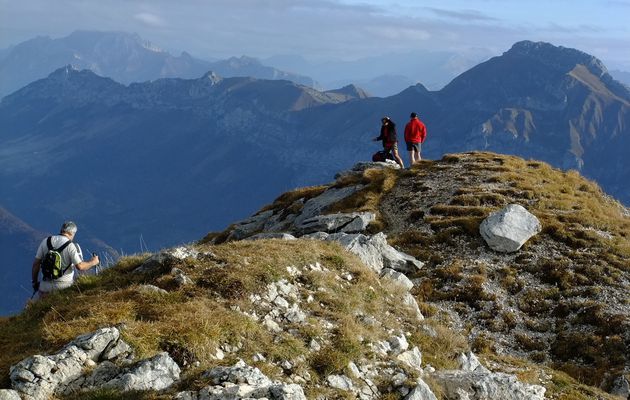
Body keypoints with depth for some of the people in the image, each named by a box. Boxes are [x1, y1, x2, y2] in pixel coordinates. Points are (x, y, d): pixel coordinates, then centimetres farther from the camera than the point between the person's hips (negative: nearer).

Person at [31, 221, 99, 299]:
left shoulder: (46, 241, 3)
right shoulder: (71, 246, -10)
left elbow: (36, 263, 4)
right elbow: (80, 266, -17)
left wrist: (35, 282, 15)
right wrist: (93, 262, 2)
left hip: (46, 284, 4)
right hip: (64, 284, -4)